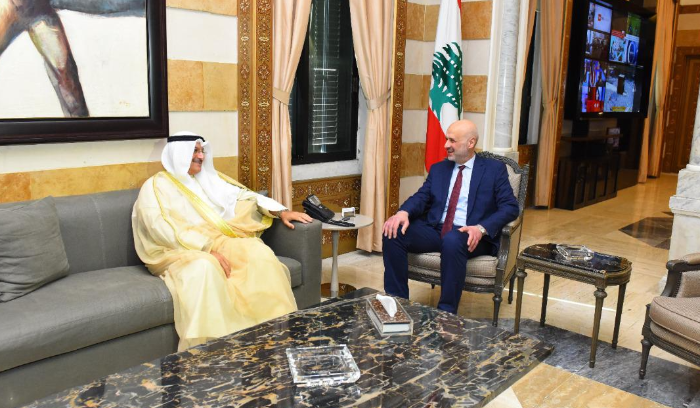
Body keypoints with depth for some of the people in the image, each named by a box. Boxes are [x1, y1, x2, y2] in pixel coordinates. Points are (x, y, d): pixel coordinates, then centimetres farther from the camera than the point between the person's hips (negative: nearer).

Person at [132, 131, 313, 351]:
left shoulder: (209, 178, 22)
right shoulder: (156, 186, 3)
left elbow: (244, 196, 19)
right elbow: (162, 229, -12)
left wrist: (281, 211, 4)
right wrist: (206, 248, -23)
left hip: (221, 243, 5)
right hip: (182, 251, -5)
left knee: (260, 252, -25)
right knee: (205, 267, -40)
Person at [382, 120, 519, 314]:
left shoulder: (494, 169, 5)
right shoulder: (438, 168, 18)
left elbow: (510, 207, -5)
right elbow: (421, 197, 7)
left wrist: (482, 228, -23)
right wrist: (403, 212, -18)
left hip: (469, 236, -4)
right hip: (435, 230, 4)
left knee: (452, 241, -39)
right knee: (393, 233, -21)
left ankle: (446, 312, -27)